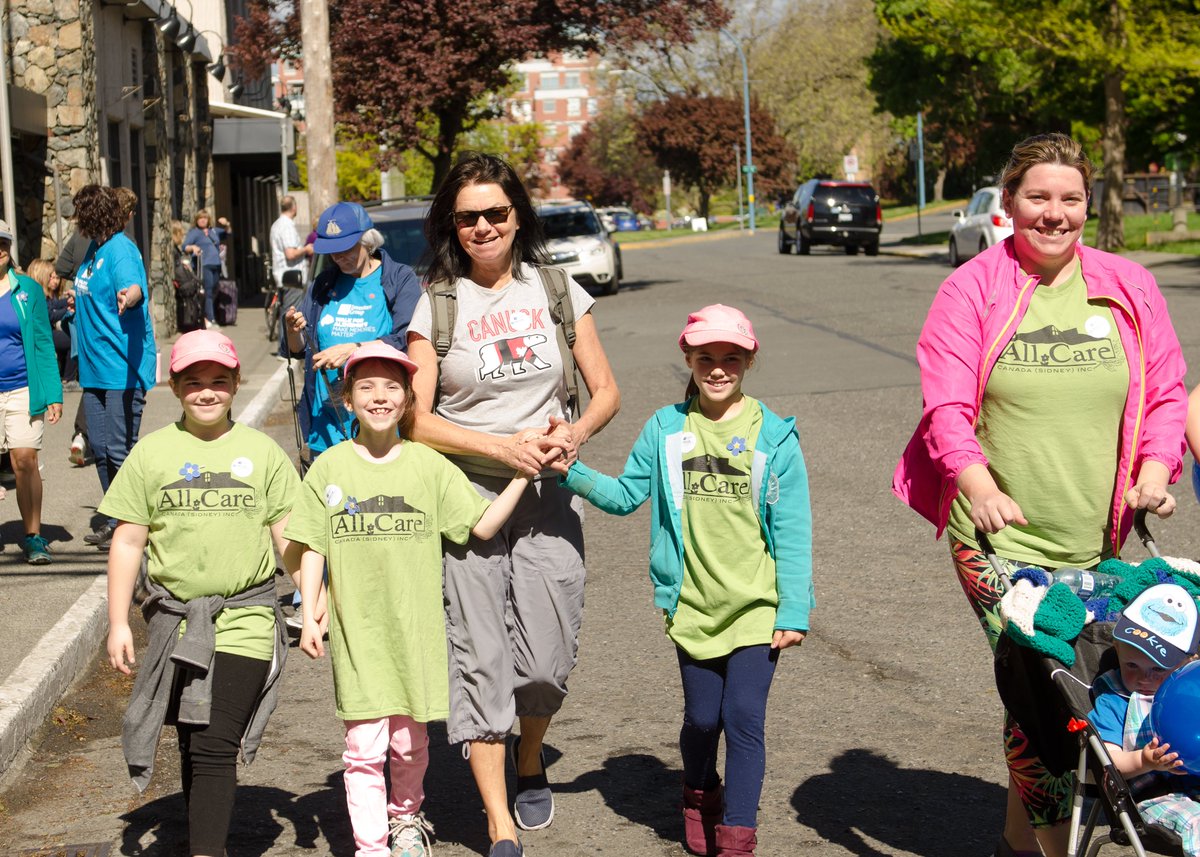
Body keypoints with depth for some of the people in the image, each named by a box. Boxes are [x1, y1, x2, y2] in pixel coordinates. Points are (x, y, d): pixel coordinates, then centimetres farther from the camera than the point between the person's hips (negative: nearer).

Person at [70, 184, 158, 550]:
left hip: (122, 367, -10)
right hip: (96, 367, 10)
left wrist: (128, 295, -55)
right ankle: (115, 520, 23)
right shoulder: (94, 249, 14)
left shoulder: (121, 250, -15)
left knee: (119, 450, -7)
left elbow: (134, 286, -36)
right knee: (99, 447, 12)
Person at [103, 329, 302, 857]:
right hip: (175, 622, 2)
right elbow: (128, 541, 7)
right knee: (192, 746, 11)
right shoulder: (152, 452, 5)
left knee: (215, 747, -13)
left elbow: (290, 535, 8)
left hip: (244, 619, -2)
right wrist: (118, 622, 3)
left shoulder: (261, 452, 4)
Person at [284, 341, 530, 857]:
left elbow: (481, 525, -1)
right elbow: (311, 547, 3)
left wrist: (522, 476, -9)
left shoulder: (429, 465, 1)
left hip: (414, 628, 1)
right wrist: (309, 615, -2)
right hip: (356, 630, -1)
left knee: (410, 742, 14)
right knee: (364, 747, -3)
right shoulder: (329, 469, 0)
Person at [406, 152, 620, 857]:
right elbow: (417, 421, -4)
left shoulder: (556, 291, 6)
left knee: (549, 658, -3)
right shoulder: (437, 304, 0)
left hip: (547, 495, 2)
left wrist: (574, 435, -11)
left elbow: (606, 392, 10)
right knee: (479, 657, -5)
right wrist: (505, 446, -15)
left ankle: (531, 763, 30)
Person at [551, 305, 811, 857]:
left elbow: (792, 531, -3)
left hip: (756, 605, -2)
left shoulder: (773, 436, -3)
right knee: (702, 717, 9)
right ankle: (700, 795, 38)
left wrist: (793, 610, -6)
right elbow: (626, 494, 7)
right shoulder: (665, 430, 3)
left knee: (743, 717, -9)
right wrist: (573, 474, -10)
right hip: (693, 603, 2)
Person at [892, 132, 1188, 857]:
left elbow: (1165, 394, 13)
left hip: (1094, 542, 4)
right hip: (997, 533, -4)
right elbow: (947, 403, -5)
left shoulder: (1127, 288, 8)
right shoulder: (972, 289, -1)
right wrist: (979, 485, -21)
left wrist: (1155, 469, -5)